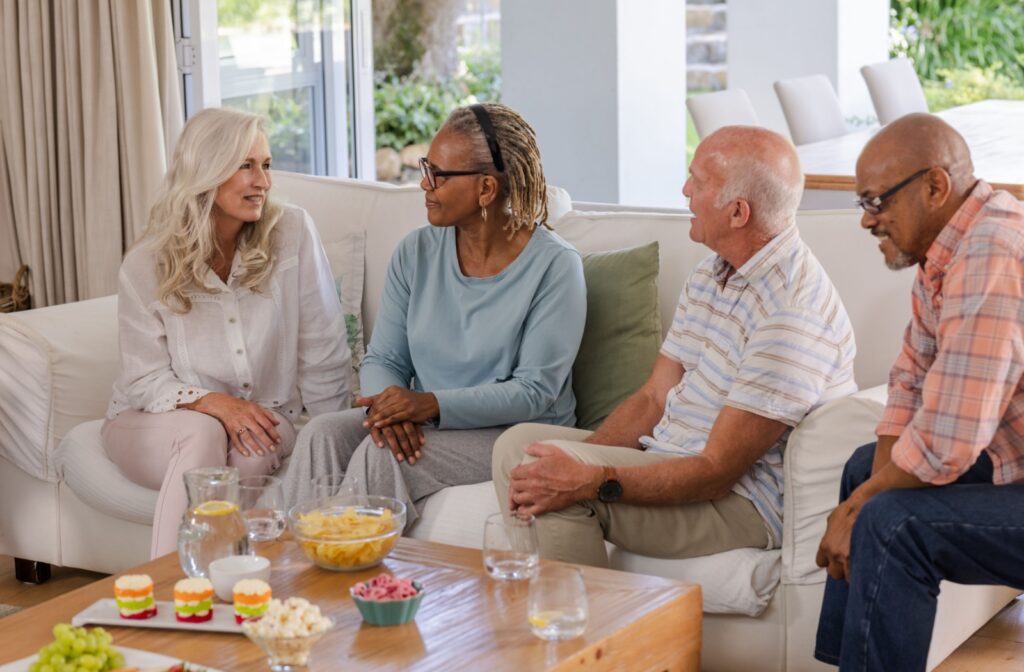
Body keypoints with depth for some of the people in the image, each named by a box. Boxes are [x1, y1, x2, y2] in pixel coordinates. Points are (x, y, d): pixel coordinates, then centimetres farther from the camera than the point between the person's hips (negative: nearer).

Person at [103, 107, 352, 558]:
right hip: (150, 425, 0)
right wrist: (213, 403, -25)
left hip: (261, 420, 0)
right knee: (202, 434, -34)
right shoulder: (145, 267, -8)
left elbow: (323, 354, -5)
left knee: (251, 458, -33)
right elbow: (145, 381, -7)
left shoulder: (293, 234, -8)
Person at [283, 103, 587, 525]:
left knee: (381, 456, -29)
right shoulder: (417, 252, 5)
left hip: (519, 434, -5)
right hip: (422, 424, 5)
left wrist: (432, 404, -27)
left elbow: (535, 391, -15)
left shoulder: (555, 266, -11)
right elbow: (383, 359, 6)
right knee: (322, 435, -22)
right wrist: (386, 405, -19)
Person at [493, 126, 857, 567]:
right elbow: (653, 398, 9)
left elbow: (717, 471, -24)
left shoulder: (791, 312, -24)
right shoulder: (710, 275, 9)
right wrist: (578, 459, -8)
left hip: (740, 503, -10)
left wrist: (591, 480, -28)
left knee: (563, 491, -25)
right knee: (518, 444, 3)